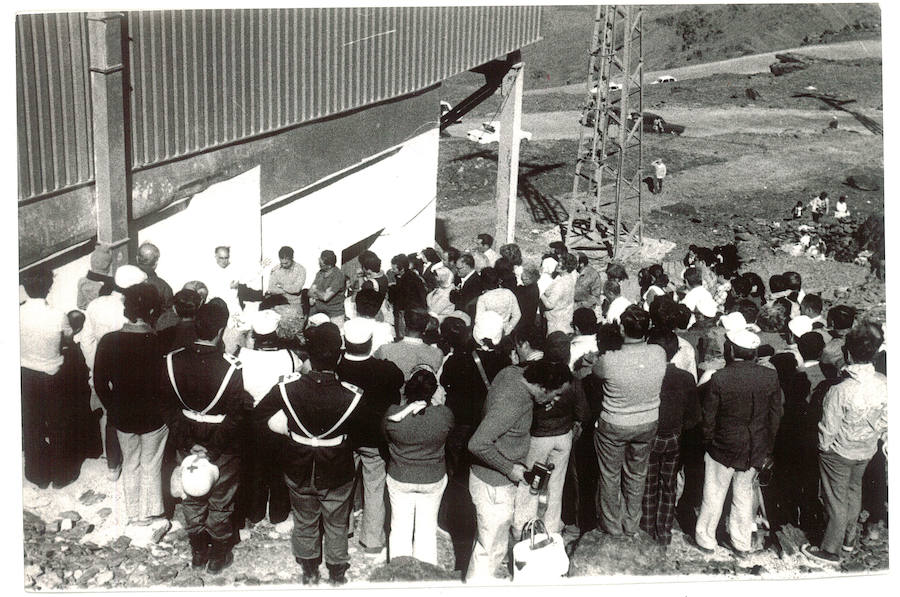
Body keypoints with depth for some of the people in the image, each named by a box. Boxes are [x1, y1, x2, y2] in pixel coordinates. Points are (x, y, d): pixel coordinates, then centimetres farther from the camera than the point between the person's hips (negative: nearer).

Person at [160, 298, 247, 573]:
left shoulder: (173, 361, -13)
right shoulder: (230, 367, -25)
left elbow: (168, 407, -7)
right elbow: (235, 415, -21)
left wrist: (186, 444, -5)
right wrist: (214, 448, -13)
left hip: (187, 445, 4)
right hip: (223, 448, -3)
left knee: (192, 498, 24)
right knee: (220, 502, 17)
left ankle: (197, 551, 42)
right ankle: (218, 556, 34)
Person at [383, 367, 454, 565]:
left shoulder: (392, 414, -23)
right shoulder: (445, 415, -24)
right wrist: (435, 402, 3)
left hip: (399, 479, 0)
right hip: (433, 480, 0)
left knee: (400, 528, 18)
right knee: (427, 528, 17)